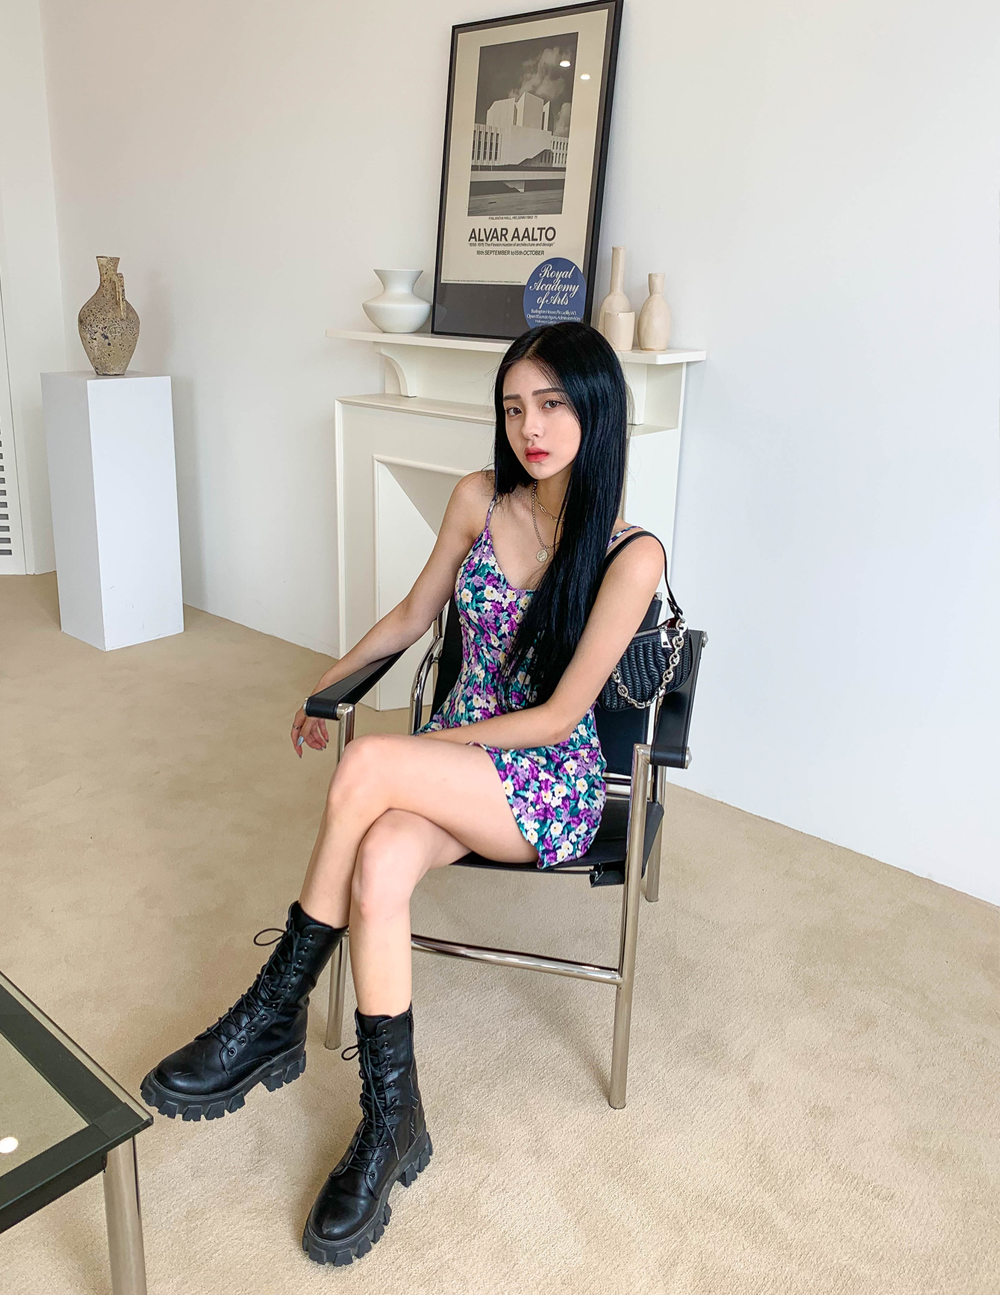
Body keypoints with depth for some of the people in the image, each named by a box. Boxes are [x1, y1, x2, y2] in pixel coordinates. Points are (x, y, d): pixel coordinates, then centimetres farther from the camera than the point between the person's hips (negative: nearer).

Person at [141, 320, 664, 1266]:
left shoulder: (630, 556, -14)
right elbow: (414, 616, 15)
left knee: (365, 768, -31)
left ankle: (275, 1013, -15)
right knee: (378, 867, -30)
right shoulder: (478, 501, 0)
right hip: (450, 757, 4)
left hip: (549, 782, -4)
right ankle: (391, 1121, -14)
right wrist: (330, 681, 15)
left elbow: (558, 716, -15)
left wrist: (422, 749, -15)